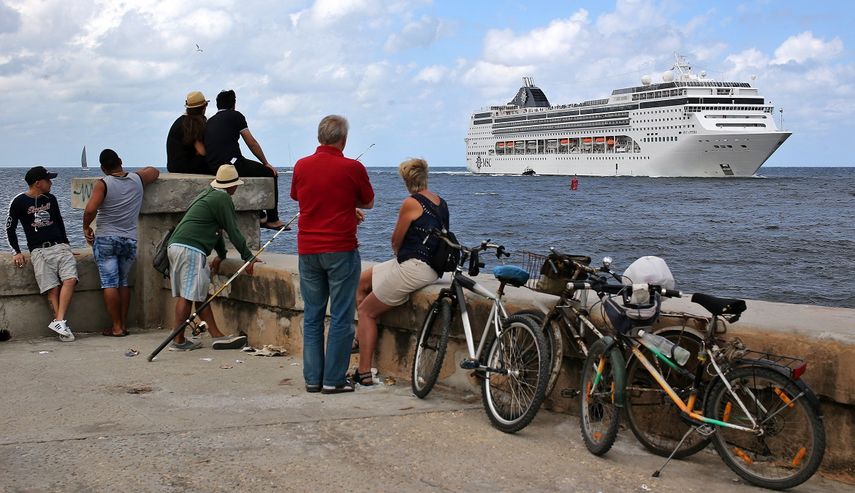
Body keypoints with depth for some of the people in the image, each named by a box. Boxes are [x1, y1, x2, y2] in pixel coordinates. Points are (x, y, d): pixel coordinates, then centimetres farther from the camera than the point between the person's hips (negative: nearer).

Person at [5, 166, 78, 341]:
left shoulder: (50, 198, 15)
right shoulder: (19, 201, 2)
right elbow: (10, 228, 7)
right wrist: (16, 252, 1)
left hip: (60, 246, 4)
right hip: (39, 250, -3)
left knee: (70, 279, -21)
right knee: (52, 289, -15)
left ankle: (59, 321, -25)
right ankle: (63, 327, -15)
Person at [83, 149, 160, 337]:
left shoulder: (103, 184, -9)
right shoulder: (137, 179, 4)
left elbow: (90, 210, -20)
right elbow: (154, 171, 25)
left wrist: (86, 227, -4)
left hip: (106, 239, -4)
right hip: (130, 240, 4)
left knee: (110, 284, -1)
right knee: (123, 282, 14)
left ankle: (116, 327, -2)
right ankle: (124, 324, 14)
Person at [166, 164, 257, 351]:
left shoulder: (208, 194, 24)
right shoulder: (222, 198, -6)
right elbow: (233, 231, -6)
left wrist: (221, 254, 40)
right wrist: (248, 257, -1)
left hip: (176, 245, 11)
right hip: (190, 249, -11)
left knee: (201, 294, 10)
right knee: (189, 295, -6)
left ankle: (217, 336, 12)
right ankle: (178, 341, -3)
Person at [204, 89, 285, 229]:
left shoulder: (210, 121, 23)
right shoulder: (235, 115, 4)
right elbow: (252, 144, 1)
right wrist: (266, 163, 12)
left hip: (214, 167, 8)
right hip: (231, 163, -8)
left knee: (255, 171, 31)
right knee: (270, 173, 6)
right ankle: (273, 220, 3)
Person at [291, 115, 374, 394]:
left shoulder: (301, 166, 2)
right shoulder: (353, 168, -9)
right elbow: (368, 203, 5)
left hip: (307, 250, 4)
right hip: (341, 250, -4)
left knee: (312, 315, 11)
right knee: (341, 317, 2)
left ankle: (312, 378, 13)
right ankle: (333, 379, 2)